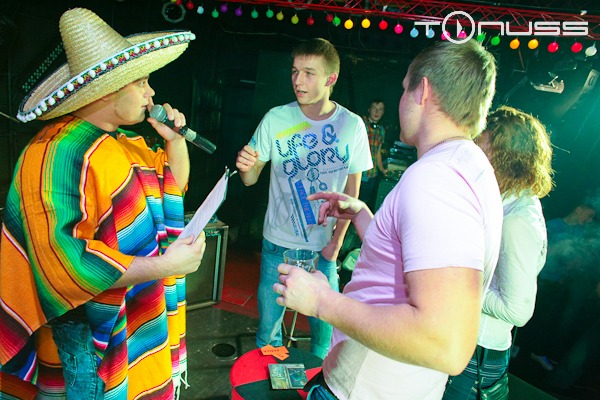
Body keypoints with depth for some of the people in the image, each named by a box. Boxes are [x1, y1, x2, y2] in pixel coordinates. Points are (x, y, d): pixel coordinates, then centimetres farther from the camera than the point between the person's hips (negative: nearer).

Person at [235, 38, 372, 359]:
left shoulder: (352, 125, -6)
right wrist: (246, 168, -27)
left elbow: (352, 190, 2)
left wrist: (336, 242, -4)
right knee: (268, 325, 10)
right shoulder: (275, 119, -7)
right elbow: (251, 179, -3)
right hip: (278, 243, 0)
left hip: (324, 248, 0)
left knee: (324, 330, 10)